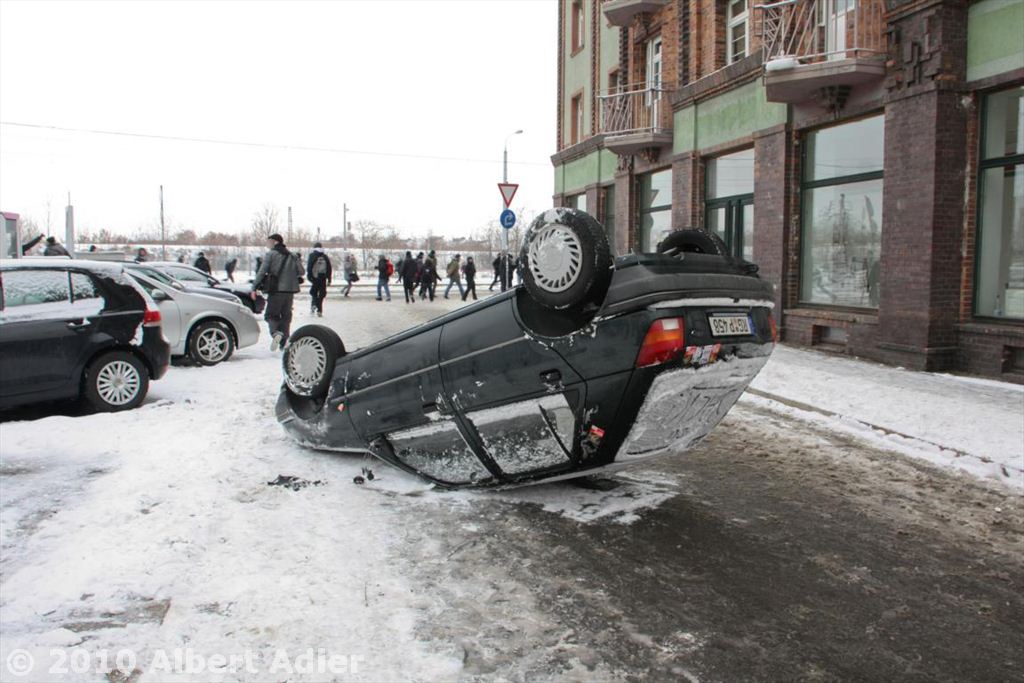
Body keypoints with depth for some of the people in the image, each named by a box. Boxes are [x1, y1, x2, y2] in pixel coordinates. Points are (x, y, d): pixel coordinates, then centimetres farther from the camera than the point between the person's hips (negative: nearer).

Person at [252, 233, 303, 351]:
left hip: (276, 290, -5)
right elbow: (301, 272, 14)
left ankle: (276, 333, -24)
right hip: (290, 290, 5)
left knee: (270, 315, 3)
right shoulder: (291, 256, 12)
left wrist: (254, 288, -3)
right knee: (286, 316, 13)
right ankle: (283, 342, 11)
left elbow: (261, 272, -8)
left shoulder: (271, 254, -4)